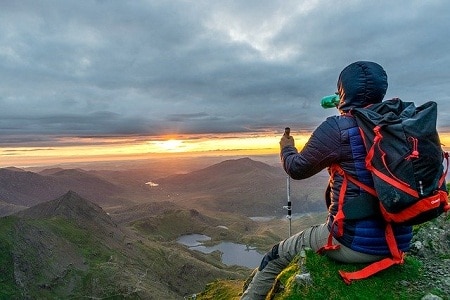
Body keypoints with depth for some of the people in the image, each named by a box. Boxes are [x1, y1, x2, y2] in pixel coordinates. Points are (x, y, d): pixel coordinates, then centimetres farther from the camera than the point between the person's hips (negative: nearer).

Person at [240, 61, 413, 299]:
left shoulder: (338, 128, -16)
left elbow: (297, 169, -5)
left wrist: (286, 148, 16)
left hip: (355, 243, -7)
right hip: (399, 241, 8)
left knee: (276, 257, 13)